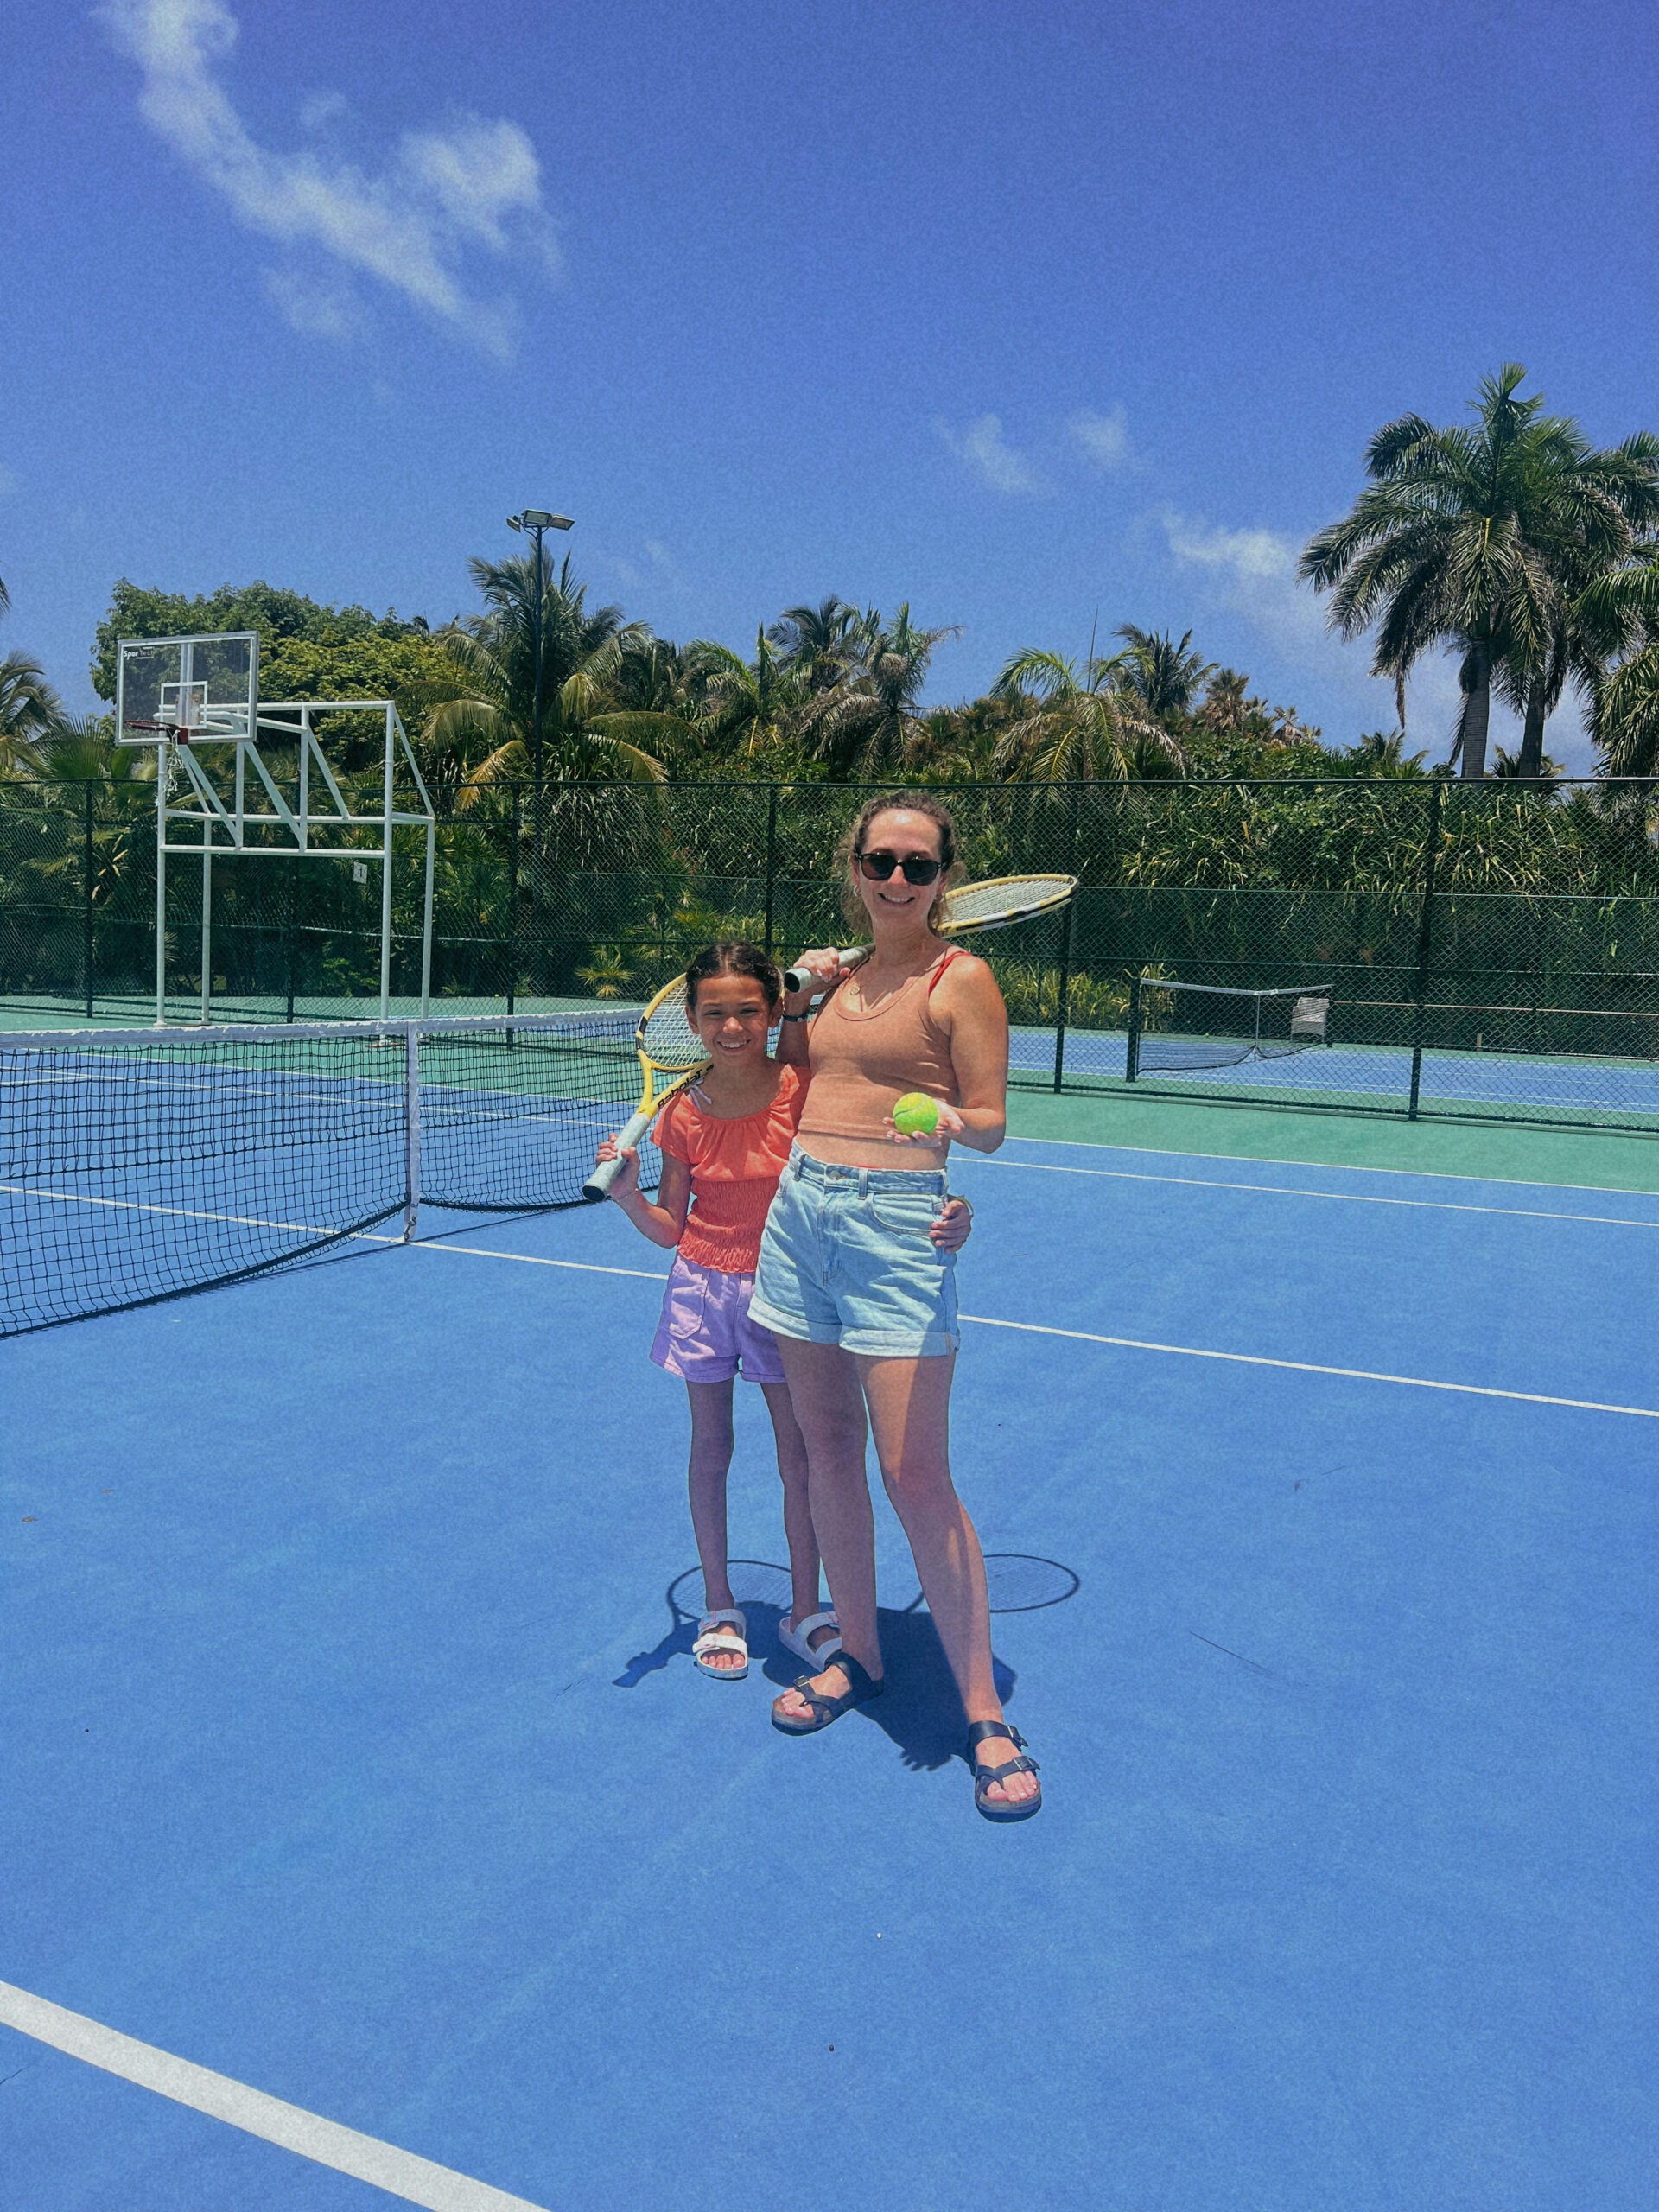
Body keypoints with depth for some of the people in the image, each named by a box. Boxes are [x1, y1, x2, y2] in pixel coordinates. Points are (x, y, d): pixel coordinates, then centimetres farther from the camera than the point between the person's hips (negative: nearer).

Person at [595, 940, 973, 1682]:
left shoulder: (804, 1089, -13)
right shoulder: (684, 1112, -6)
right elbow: (671, 1229, 1)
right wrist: (629, 1195, -19)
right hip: (703, 1287, 2)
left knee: (799, 1458, 5)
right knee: (711, 1449, 12)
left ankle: (805, 1612, 24)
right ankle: (718, 1609, 29)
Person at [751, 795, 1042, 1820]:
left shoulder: (961, 980, -5)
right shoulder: (846, 971, 15)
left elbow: (993, 1123, -8)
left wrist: (950, 1121, -28)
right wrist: (801, 994, 14)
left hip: (895, 1221, -7)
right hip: (801, 1207, 7)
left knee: (917, 1478, -8)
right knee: (828, 1453, 13)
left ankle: (986, 1717, 6)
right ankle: (858, 1656, 31)